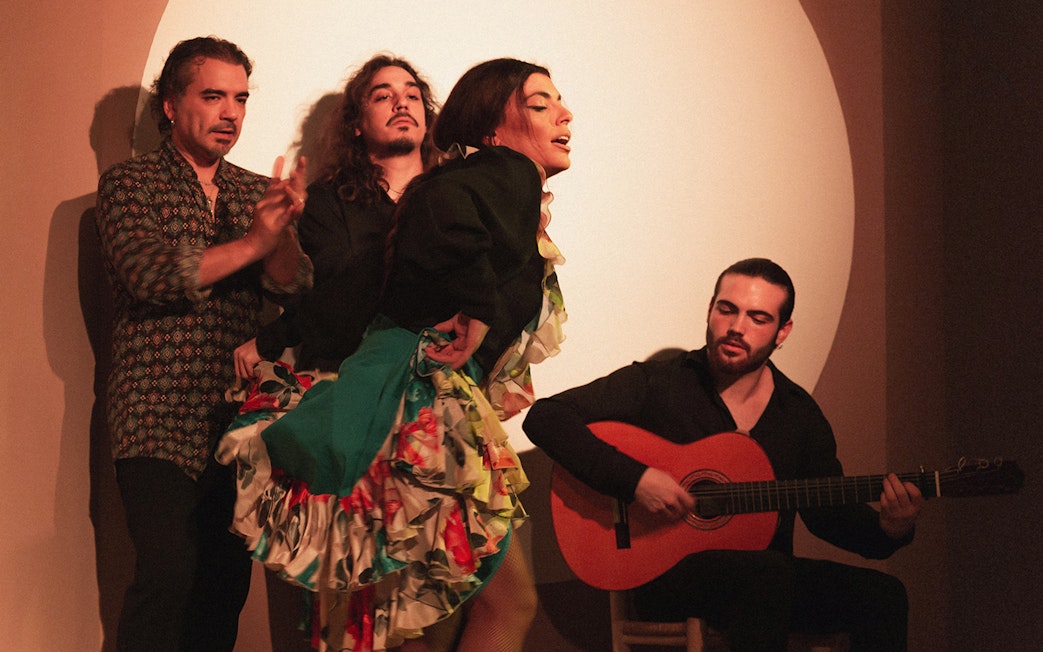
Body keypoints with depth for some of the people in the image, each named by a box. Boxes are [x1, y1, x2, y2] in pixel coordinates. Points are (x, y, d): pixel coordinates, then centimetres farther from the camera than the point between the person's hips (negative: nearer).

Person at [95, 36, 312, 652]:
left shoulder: (258, 192, 15)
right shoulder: (129, 184, 3)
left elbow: (294, 284, 1)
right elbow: (149, 275, -12)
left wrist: (284, 229, -20)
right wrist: (251, 243, -13)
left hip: (239, 414, 4)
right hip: (160, 420, -4)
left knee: (228, 576, 2)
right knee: (170, 572, -16)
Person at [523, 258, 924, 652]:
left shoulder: (800, 413, 9)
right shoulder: (656, 384, -5)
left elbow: (830, 515, 16)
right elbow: (545, 417, -13)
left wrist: (888, 530, -7)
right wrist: (633, 479, -23)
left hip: (768, 577, 5)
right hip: (665, 574, -5)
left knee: (882, 596, -19)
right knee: (771, 573, -35)